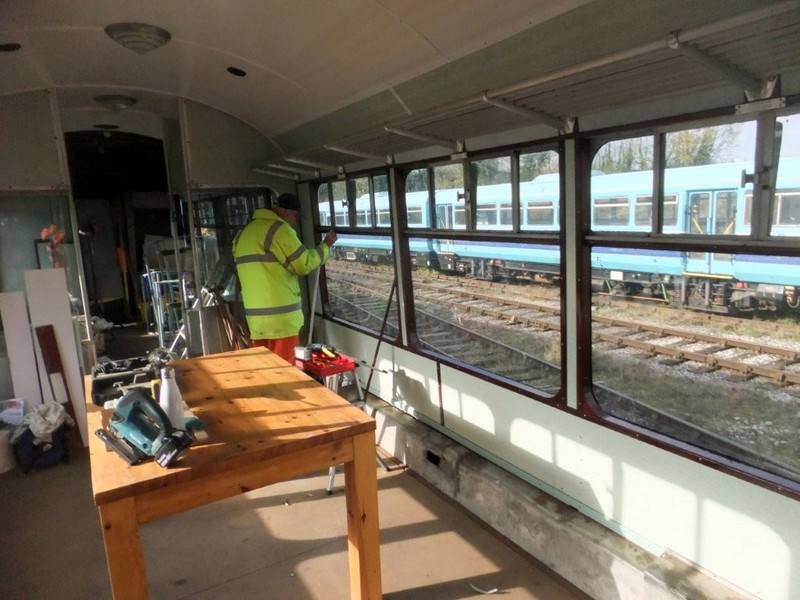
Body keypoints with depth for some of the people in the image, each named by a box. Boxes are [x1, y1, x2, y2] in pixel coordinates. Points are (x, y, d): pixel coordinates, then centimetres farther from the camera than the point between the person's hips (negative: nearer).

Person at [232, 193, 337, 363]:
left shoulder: (245, 233, 17)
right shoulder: (279, 229, -10)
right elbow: (303, 264, -6)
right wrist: (326, 246, 7)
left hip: (256, 318, 8)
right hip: (281, 317, -8)